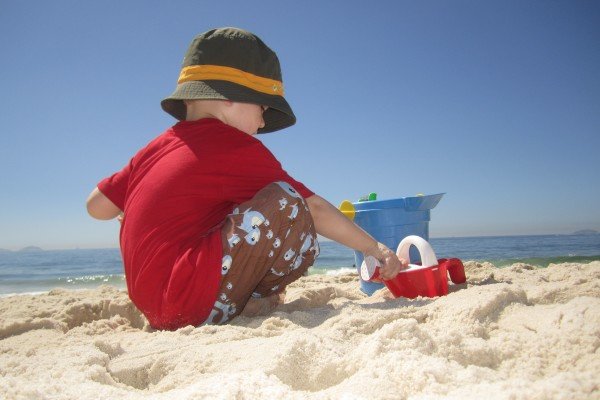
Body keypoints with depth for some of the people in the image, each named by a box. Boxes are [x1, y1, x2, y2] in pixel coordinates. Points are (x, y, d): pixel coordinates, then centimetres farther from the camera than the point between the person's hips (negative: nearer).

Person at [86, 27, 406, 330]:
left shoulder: (157, 147, 12)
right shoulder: (236, 148, -8)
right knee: (285, 202, -14)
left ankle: (242, 300, 10)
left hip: (150, 307, 9)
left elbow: (97, 206, 15)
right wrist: (375, 249, 4)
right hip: (192, 309, -9)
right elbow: (312, 209, -6)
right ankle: (248, 304, 2)